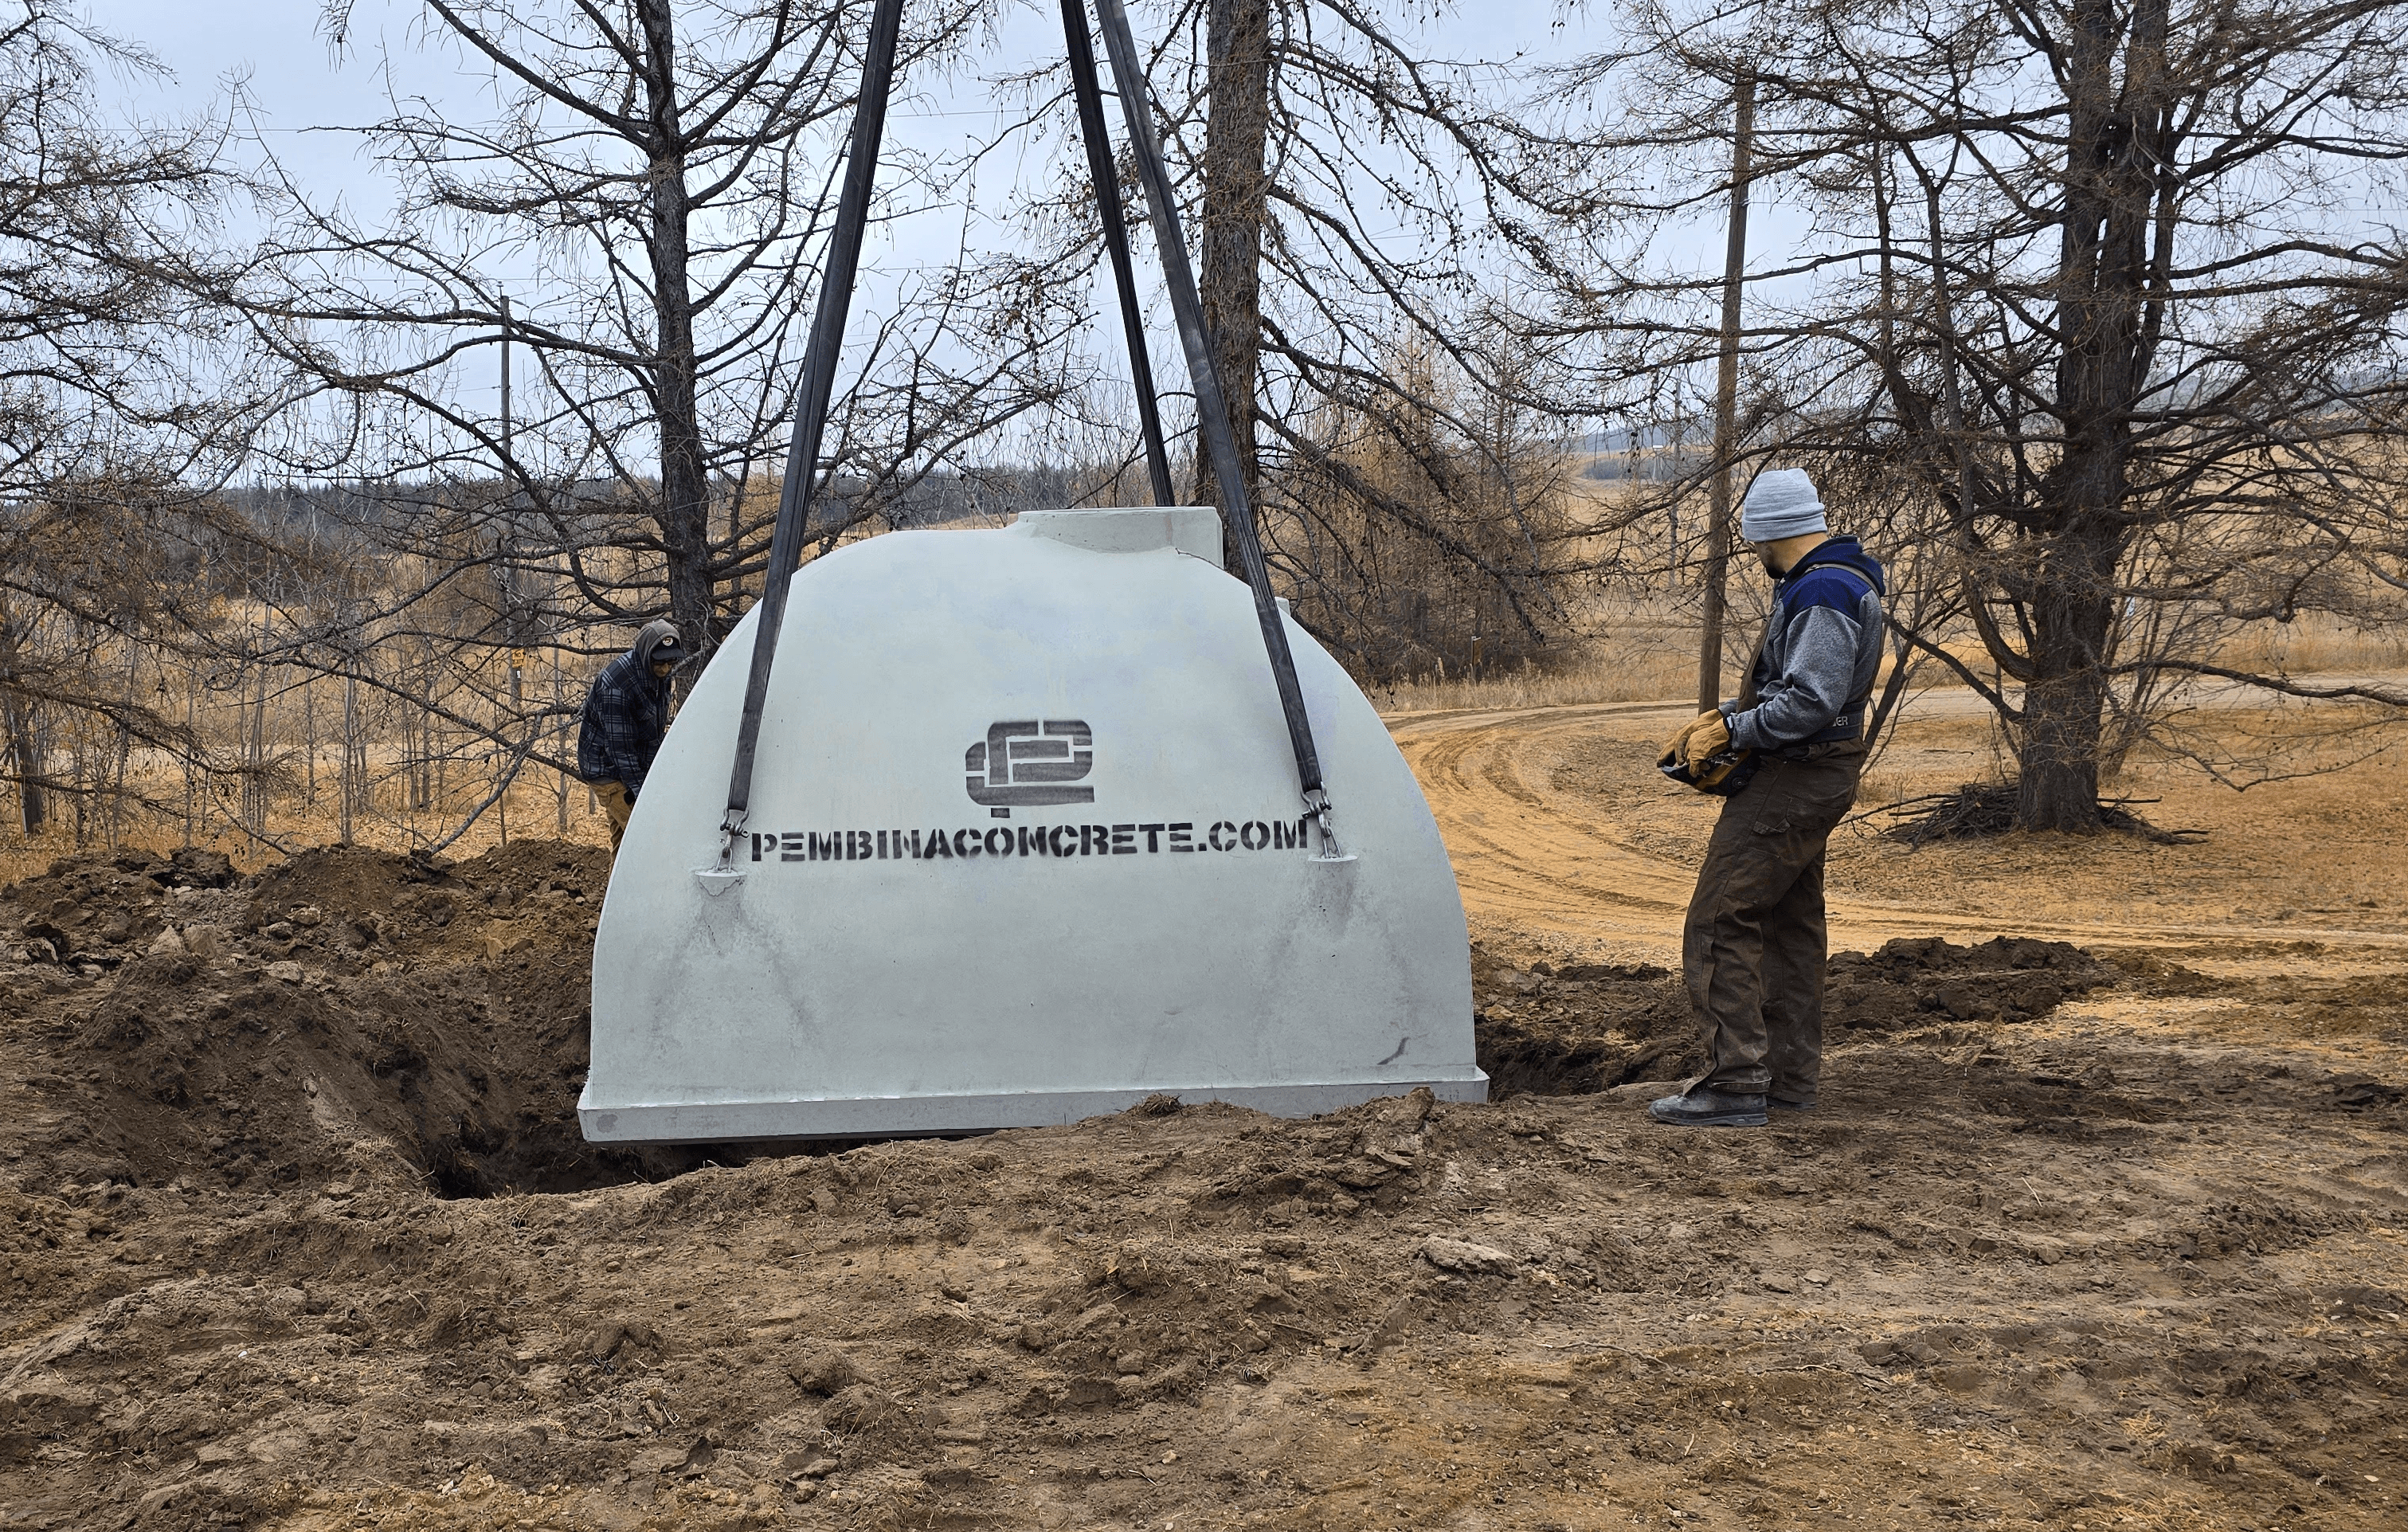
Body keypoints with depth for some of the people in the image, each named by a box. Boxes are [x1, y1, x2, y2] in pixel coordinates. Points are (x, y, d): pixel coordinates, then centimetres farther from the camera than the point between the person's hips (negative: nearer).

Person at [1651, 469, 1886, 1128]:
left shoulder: (1821, 593, -21)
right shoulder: (1836, 580, 15)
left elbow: (1808, 703, -28)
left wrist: (1730, 732, -17)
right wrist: (1722, 716, 10)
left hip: (1791, 782, -11)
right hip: (1808, 779, 11)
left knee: (1720, 924, -10)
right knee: (1790, 925, 16)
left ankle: (1736, 1082, -10)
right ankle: (1790, 1077, 24)